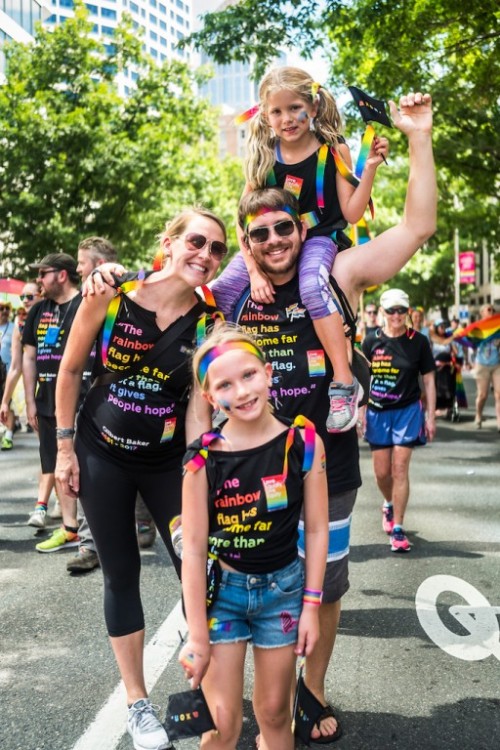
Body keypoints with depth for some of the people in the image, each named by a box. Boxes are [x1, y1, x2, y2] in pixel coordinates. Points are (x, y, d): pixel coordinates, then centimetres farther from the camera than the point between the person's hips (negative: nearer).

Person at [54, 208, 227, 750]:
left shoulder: (211, 321, -10)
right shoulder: (111, 295, -14)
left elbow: (200, 400, -11)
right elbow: (70, 370, -3)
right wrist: (65, 447, -2)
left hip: (169, 460, 1)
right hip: (102, 455, -1)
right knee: (121, 576, 8)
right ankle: (138, 703, 26)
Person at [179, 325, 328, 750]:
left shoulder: (304, 442, -12)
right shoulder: (203, 459, -16)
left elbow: (316, 528, -4)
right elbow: (194, 547, -13)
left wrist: (310, 605, -4)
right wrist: (197, 638, -10)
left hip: (283, 587, 2)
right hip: (221, 588, -1)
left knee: (275, 715, 16)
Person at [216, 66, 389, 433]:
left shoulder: (333, 150, -10)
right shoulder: (263, 155, -5)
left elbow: (352, 214, -11)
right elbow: (245, 220, -5)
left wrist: (370, 167, -23)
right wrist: (255, 271, -17)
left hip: (319, 238, -4)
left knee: (312, 285, -36)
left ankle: (345, 384, -29)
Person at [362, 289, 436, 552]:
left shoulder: (418, 341, -3)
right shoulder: (371, 341, 0)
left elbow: (428, 380, 2)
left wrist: (430, 417, 0)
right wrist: (360, 413, 3)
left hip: (408, 411, -2)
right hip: (378, 412, 2)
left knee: (400, 468, -7)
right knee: (381, 472, 9)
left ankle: (397, 528, 3)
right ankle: (389, 505, 41)